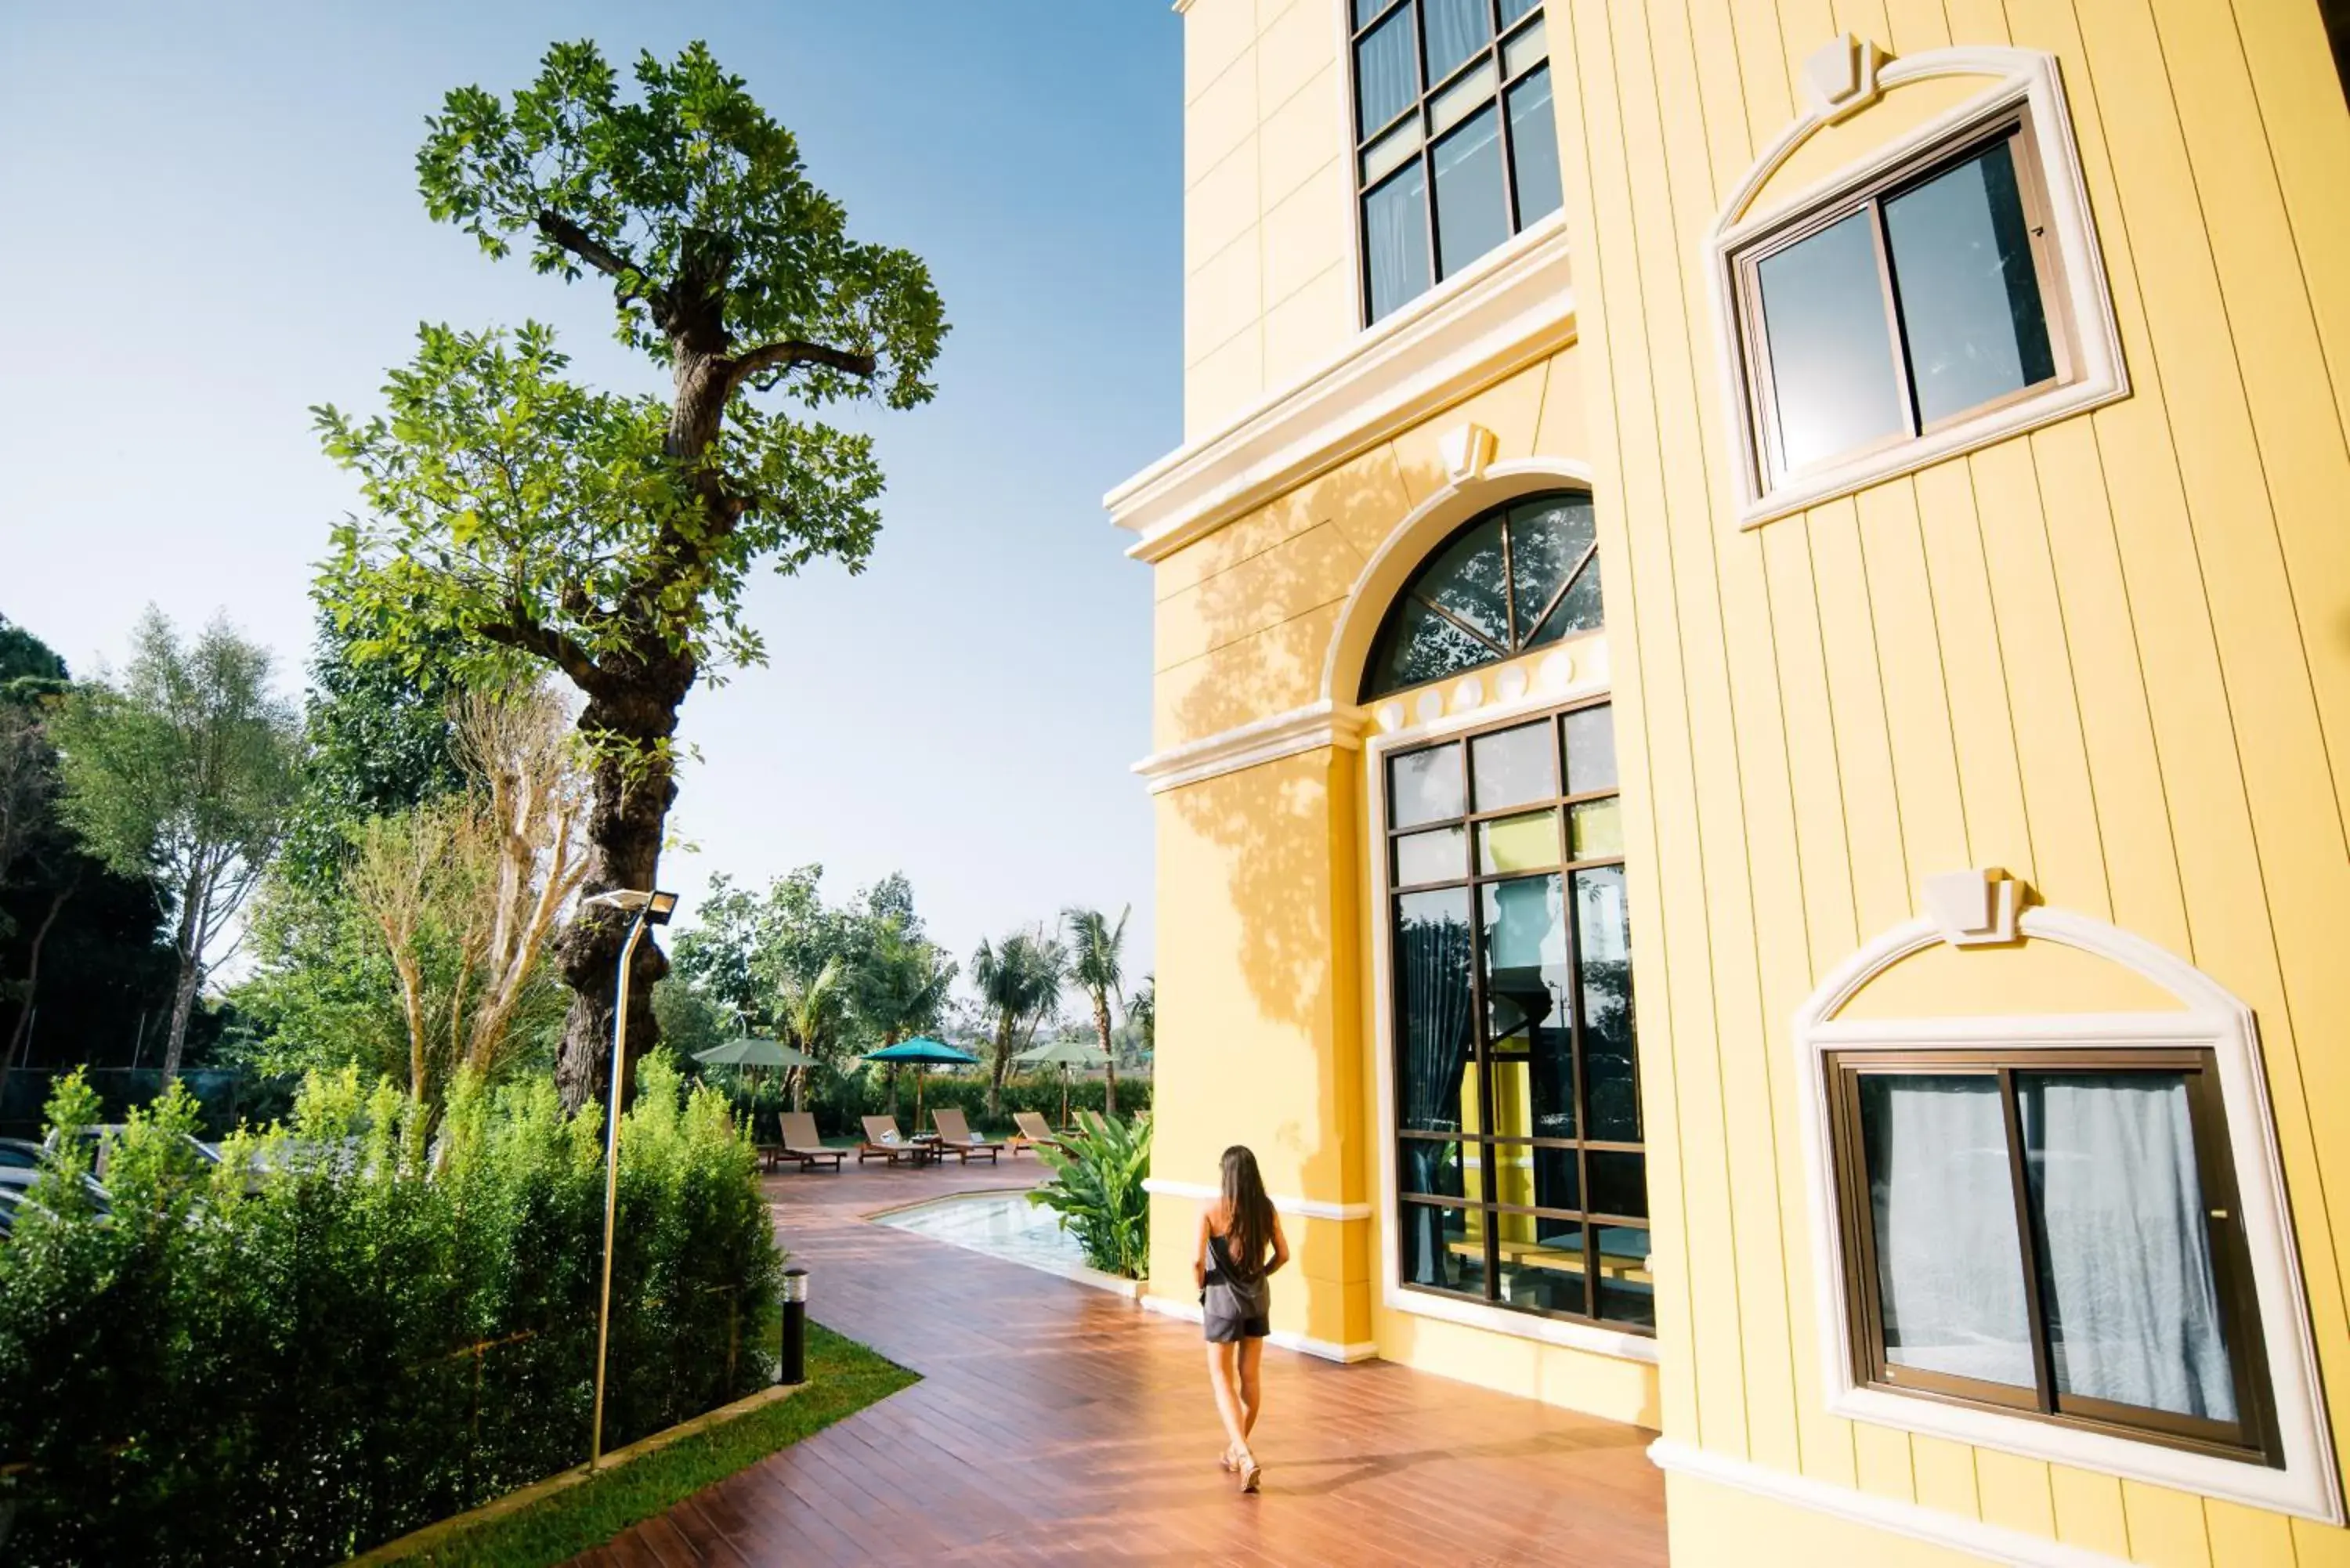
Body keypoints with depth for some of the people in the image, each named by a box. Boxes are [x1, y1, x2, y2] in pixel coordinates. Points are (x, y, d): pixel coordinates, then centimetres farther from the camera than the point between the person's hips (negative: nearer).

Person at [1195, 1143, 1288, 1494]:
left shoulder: (1212, 1210, -17)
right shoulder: (1266, 1209, -6)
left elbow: (1197, 1260, -20)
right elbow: (1282, 1255, 2)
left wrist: (1202, 1285, -1)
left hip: (1223, 1300, -4)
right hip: (1258, 1299, 4)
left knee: (1221, 1376, 8)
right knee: (1250, 1376, 18)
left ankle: (1244, 1456, -6)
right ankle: (1237, 1449, 34)